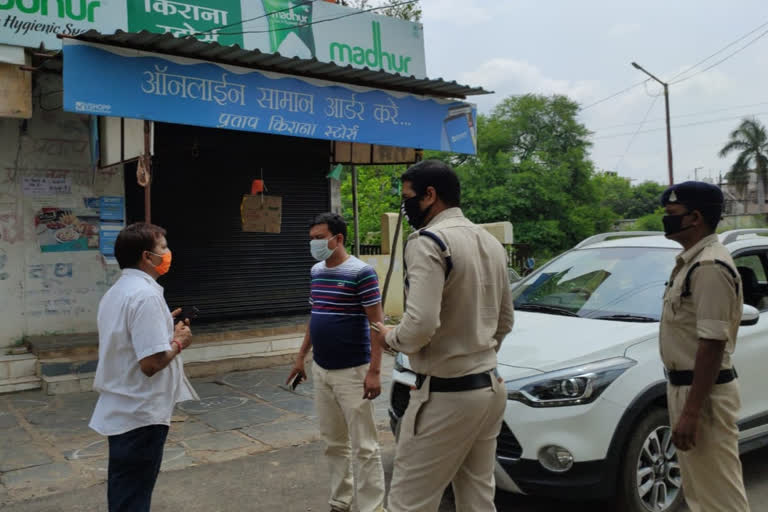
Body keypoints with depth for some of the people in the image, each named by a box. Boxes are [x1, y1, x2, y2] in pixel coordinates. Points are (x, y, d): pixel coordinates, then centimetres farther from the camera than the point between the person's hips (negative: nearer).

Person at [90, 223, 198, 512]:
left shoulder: (116, 292, 9)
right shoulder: (146, 295, -23)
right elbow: (152, 363, -28)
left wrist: (164, 327, 12)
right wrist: (178, 341, -11)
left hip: (121, 411, 9)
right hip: (141, 414, -9)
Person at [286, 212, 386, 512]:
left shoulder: (361, 272, -13)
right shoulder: (316, 271, 10)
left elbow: (377, 323, -14)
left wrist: (374, 371, -20)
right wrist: (301, 357, 17)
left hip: (352, 372, -7)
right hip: (321, 371, 7)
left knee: (364, 447, 0)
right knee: (334, 443, 15)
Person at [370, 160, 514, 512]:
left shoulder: (428, 241, -17)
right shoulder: (491, 243, 11)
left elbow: (421, 324, -27)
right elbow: (505, 321, 18)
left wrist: (389, 338, -8)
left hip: (445, 395, -9)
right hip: (490, 387, 9)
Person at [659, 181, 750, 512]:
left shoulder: (709, 266, -21)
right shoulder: (691, 261, 11)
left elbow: (712, 344, -25)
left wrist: (691, 411, -26)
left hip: (703, 391, -10)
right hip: (684, 384, 10)